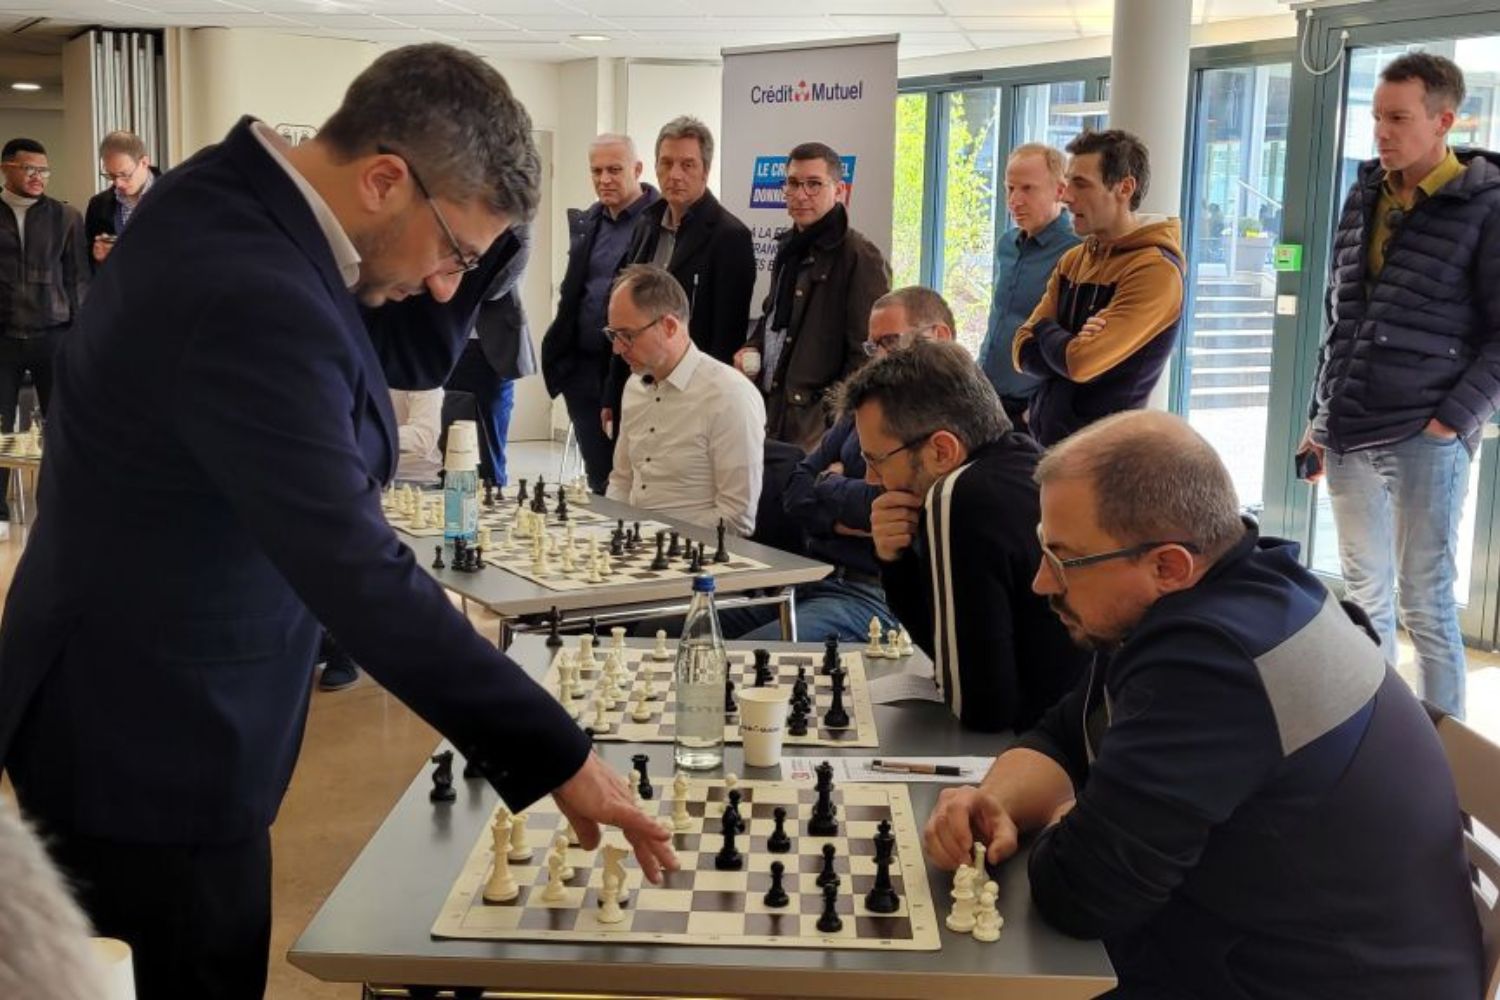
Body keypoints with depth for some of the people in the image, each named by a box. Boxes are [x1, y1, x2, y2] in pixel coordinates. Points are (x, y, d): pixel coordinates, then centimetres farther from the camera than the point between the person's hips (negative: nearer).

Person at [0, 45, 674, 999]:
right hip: (152, 748, -9)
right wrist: (560, 756, -28)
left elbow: (410, 356, 10)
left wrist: (468, 227, -7)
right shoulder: (249, 302, -31)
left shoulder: (240, 195, -1)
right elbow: (364, 580, -33)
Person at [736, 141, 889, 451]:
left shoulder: (860, 257, -11)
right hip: (770, 410, 7)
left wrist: (832, 423, -16)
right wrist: (752, 348, 11)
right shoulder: (790, 248, 15)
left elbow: (864, 357, -14)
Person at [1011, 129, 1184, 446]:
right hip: (1043, 437, 7)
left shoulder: (1154, 271, -16)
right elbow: (1024, 351, 3)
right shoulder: (1072, 260, 8)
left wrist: (1047, 330, -5)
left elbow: (1080, 362, -24)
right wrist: (1071, 344, -16)